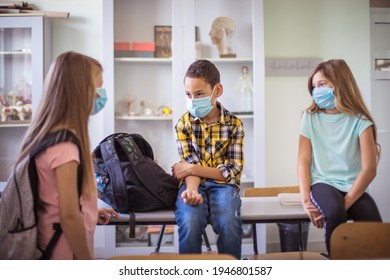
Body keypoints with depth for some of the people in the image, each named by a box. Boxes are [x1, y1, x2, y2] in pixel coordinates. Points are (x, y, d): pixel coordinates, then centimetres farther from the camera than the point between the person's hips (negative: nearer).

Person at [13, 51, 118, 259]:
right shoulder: (64, 142, -24)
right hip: (66, 253, -8)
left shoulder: (46, 133, 3)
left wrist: (90, 214, 13)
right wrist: (88, 265, -14)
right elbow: (69, 216, -22)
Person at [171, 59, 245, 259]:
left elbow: (233, 170, -4)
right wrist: (192, 189, -27)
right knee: (190, 224, -31)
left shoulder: (234, 124, 0)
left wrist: (191, 168, -10)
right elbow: (190, 166, -4)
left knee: (229, 224, -32)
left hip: (223, 185, 0)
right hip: (194, 184, 1)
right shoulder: (184, 123, 3)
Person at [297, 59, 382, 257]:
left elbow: (369, 169, -9)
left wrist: (345, 203, -18)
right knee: (334, 212, -34)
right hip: (322, 183, 0)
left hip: (353, 187, 0)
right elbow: (303, 161, 0)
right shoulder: (310, 117, 3)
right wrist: (306, 200, -12)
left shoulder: (360, 121, -2)